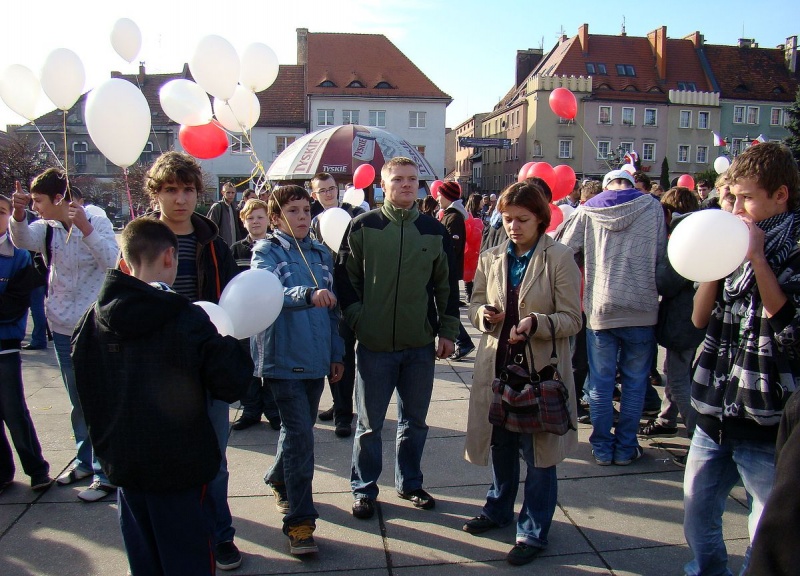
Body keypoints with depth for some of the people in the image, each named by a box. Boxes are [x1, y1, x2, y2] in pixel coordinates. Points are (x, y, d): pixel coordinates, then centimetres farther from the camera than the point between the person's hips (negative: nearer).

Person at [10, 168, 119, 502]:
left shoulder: (97, 223, -10)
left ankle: (106, 473, 8)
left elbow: (112, 261, -24)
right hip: (62, 328, 6)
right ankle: (85, 461, 33)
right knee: (78, 403, 18)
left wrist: (85, 228, -34)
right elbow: (21, 240, -16)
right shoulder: (47, 228, 4)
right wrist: (18, 215, -33)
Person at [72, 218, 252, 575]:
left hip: (121, 463, 5)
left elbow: (85, 392, 7)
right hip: (179, 466, -4)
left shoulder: (93, 321, -4)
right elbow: (232, 386, -16)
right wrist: (233, 344, 1)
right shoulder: (188, 320, -18)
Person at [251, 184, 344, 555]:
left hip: (316, 358, 6)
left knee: (300, 429, 18)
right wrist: (308, 294, -44)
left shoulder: (321, 254, 10)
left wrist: (336, 354, 13)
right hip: (283, 358, -5)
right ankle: (299, 520, 1)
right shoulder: (266, 251, -5)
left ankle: (279, 481, 45)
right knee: (300, 434, -10)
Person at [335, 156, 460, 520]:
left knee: (415, 420, 14)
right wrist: (357, 318, -6)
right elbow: (345, 278, 2)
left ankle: (409, 483, 33)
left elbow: (447, 284, 10)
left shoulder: (434, 230, 5)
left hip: (420, 344, 3)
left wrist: (447, 330, 7)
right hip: (374, 344, -2)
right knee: (369, 423, 9)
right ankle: (363, 489, 26)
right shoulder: (363, 227, -2)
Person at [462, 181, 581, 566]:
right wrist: (484, 314, -13)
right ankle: (498, 509, 42)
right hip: (497, 365, 4)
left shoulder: (559, 259, -8)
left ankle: (533, 531, 24)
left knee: (538, 454, 7)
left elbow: (572, 319, -10)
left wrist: (536, 323, -27)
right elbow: (475, 306, 10)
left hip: (541, 369, -4)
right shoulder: (490, 259, 4)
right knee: (501, 444, 20)